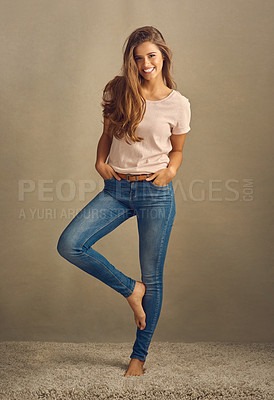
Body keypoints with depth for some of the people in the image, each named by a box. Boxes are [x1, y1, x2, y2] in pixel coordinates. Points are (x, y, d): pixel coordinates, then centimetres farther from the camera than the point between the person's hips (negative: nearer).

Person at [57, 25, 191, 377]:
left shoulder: (178, 104, 1)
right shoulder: (119, 91, 5)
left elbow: (177, 150, 12)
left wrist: (170, 170, -9)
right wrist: (100, 161, 0)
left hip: (155, 193, -2)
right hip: (116, 189, 3)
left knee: (152, 278, 4)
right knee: (69, 245, -18)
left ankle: (139, 355, 23)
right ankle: (130, 289, 5)